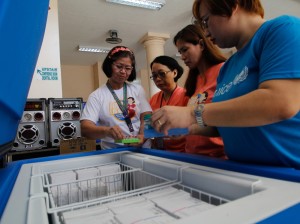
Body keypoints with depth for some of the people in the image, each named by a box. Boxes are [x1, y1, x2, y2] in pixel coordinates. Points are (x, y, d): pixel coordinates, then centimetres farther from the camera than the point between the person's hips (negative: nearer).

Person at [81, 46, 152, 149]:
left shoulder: (137, 89, 8)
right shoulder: (97, 95, 0)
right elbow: (85, 128, -9)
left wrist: (142, 136, -17)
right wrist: (106, 131, -29)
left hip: (140, 148, 3)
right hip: (112, 152, -2)